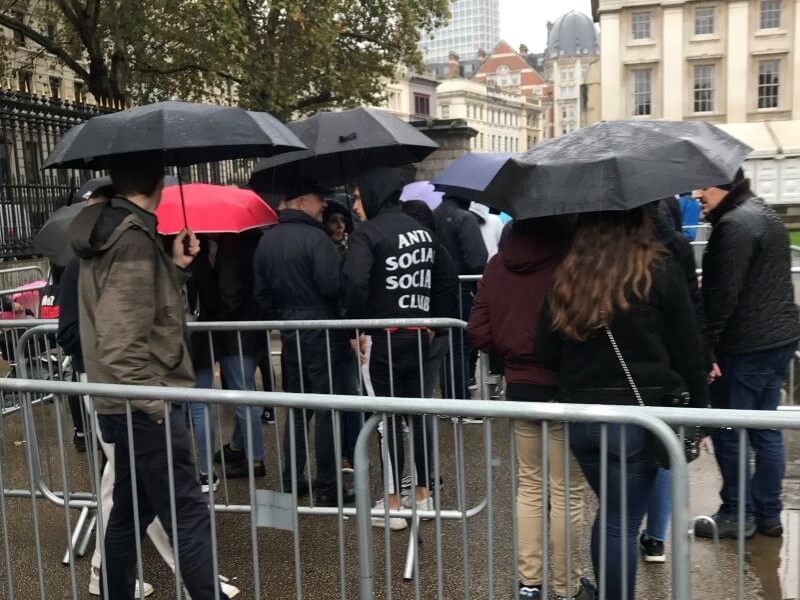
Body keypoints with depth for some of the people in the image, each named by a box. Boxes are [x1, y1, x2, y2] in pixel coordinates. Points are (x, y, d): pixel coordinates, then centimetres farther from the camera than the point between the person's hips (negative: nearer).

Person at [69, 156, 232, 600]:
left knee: (130, 512, 19)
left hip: (123, 405, 10)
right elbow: (120, 340, -24)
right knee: (188, 515, -5)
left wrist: (176, 266, 11)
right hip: (142, 406, -10)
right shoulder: (133, 239, -18)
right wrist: (153, 401, -19)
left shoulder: (107, 230, 11)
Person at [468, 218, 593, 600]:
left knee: (529, 484, 18)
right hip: (562, 386, -5)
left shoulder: (497, 264, -1)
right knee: (567, 491, 8)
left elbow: (479, 332, -1)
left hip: (519, 385, 5)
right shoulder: (569, 259, -17)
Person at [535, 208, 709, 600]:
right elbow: (687, 351, -4)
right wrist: (699, 409, 6)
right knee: (622, 522, 7)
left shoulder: (566, 276, 0)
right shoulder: (660, 271, -9)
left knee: (613, 513, 21)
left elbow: (545, 353, 3)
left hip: (581, 417, 4)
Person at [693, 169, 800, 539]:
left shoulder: (735, 224, -16)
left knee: (728, 433, 2)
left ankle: (737, 514, 13)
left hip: (746, 346, -10)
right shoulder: (764, 214, 15)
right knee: (766, 432, 14)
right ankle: (768, 514, 23)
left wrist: (706, 346, -18)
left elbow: (725, 294, -21)